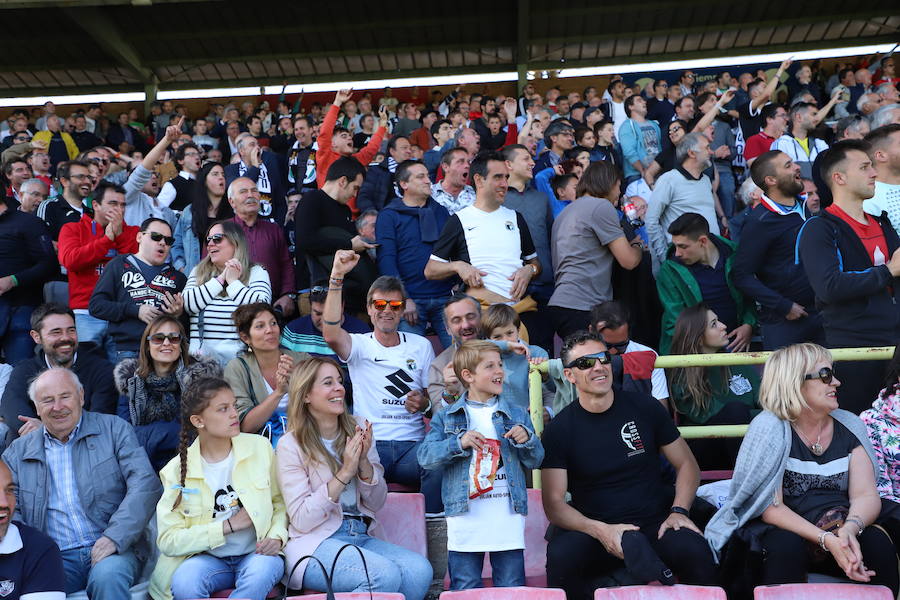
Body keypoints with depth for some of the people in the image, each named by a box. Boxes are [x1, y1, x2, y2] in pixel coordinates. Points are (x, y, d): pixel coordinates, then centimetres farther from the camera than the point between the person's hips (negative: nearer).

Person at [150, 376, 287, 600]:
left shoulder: (259, 447, -1)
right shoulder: (177, 470, -4)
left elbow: (281, 501, 9)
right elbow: (168, 540, -7)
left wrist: (276, 536, -11)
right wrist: (229, 525, -14)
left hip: (255, 554, 1)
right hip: (206, 557, 0)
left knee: (263, 569, -33)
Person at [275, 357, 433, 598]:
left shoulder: (358, 428, 8)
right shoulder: (290, 445, -5)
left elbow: (377, 503, 10)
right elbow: (301, 520, -10)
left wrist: (363, 462, -9)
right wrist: (345, 473, -16)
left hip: (362, 537, 5)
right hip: (315, 543, -5)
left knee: (420, 570, -22)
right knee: (386, 575, -30)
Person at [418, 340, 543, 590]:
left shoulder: (517, 415, 11)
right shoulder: (446, 417, 5)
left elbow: (535, 460, 10)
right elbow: (425, 456, -5)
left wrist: (526, 439, -9)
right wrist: (459, 443, -18)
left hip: (508, 520, 2)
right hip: (465, 520, -1)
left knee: (512, 588, 8)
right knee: (465, 589, 6)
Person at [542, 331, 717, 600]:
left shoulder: (644, 407, 4)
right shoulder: (559, 430, -1)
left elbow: (686, 464, 12)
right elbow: (554, 503, -4)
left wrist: (679, 511, -6)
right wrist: (600, 530, -20)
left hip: (656, 524, 1)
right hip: (593, 530, 0)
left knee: (695, 552, -30)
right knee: (561, 555, -32)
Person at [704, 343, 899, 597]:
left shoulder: (849, 426, 3)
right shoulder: (770, 428, -12)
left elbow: (866, 495, -5)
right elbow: (770, 508, -16)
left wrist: (850, 529, -26)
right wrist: (826, 539, -28)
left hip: (839, 530, 4)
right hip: (781, 532, -4)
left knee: (877, 541, -23)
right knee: (788, 546, -34)